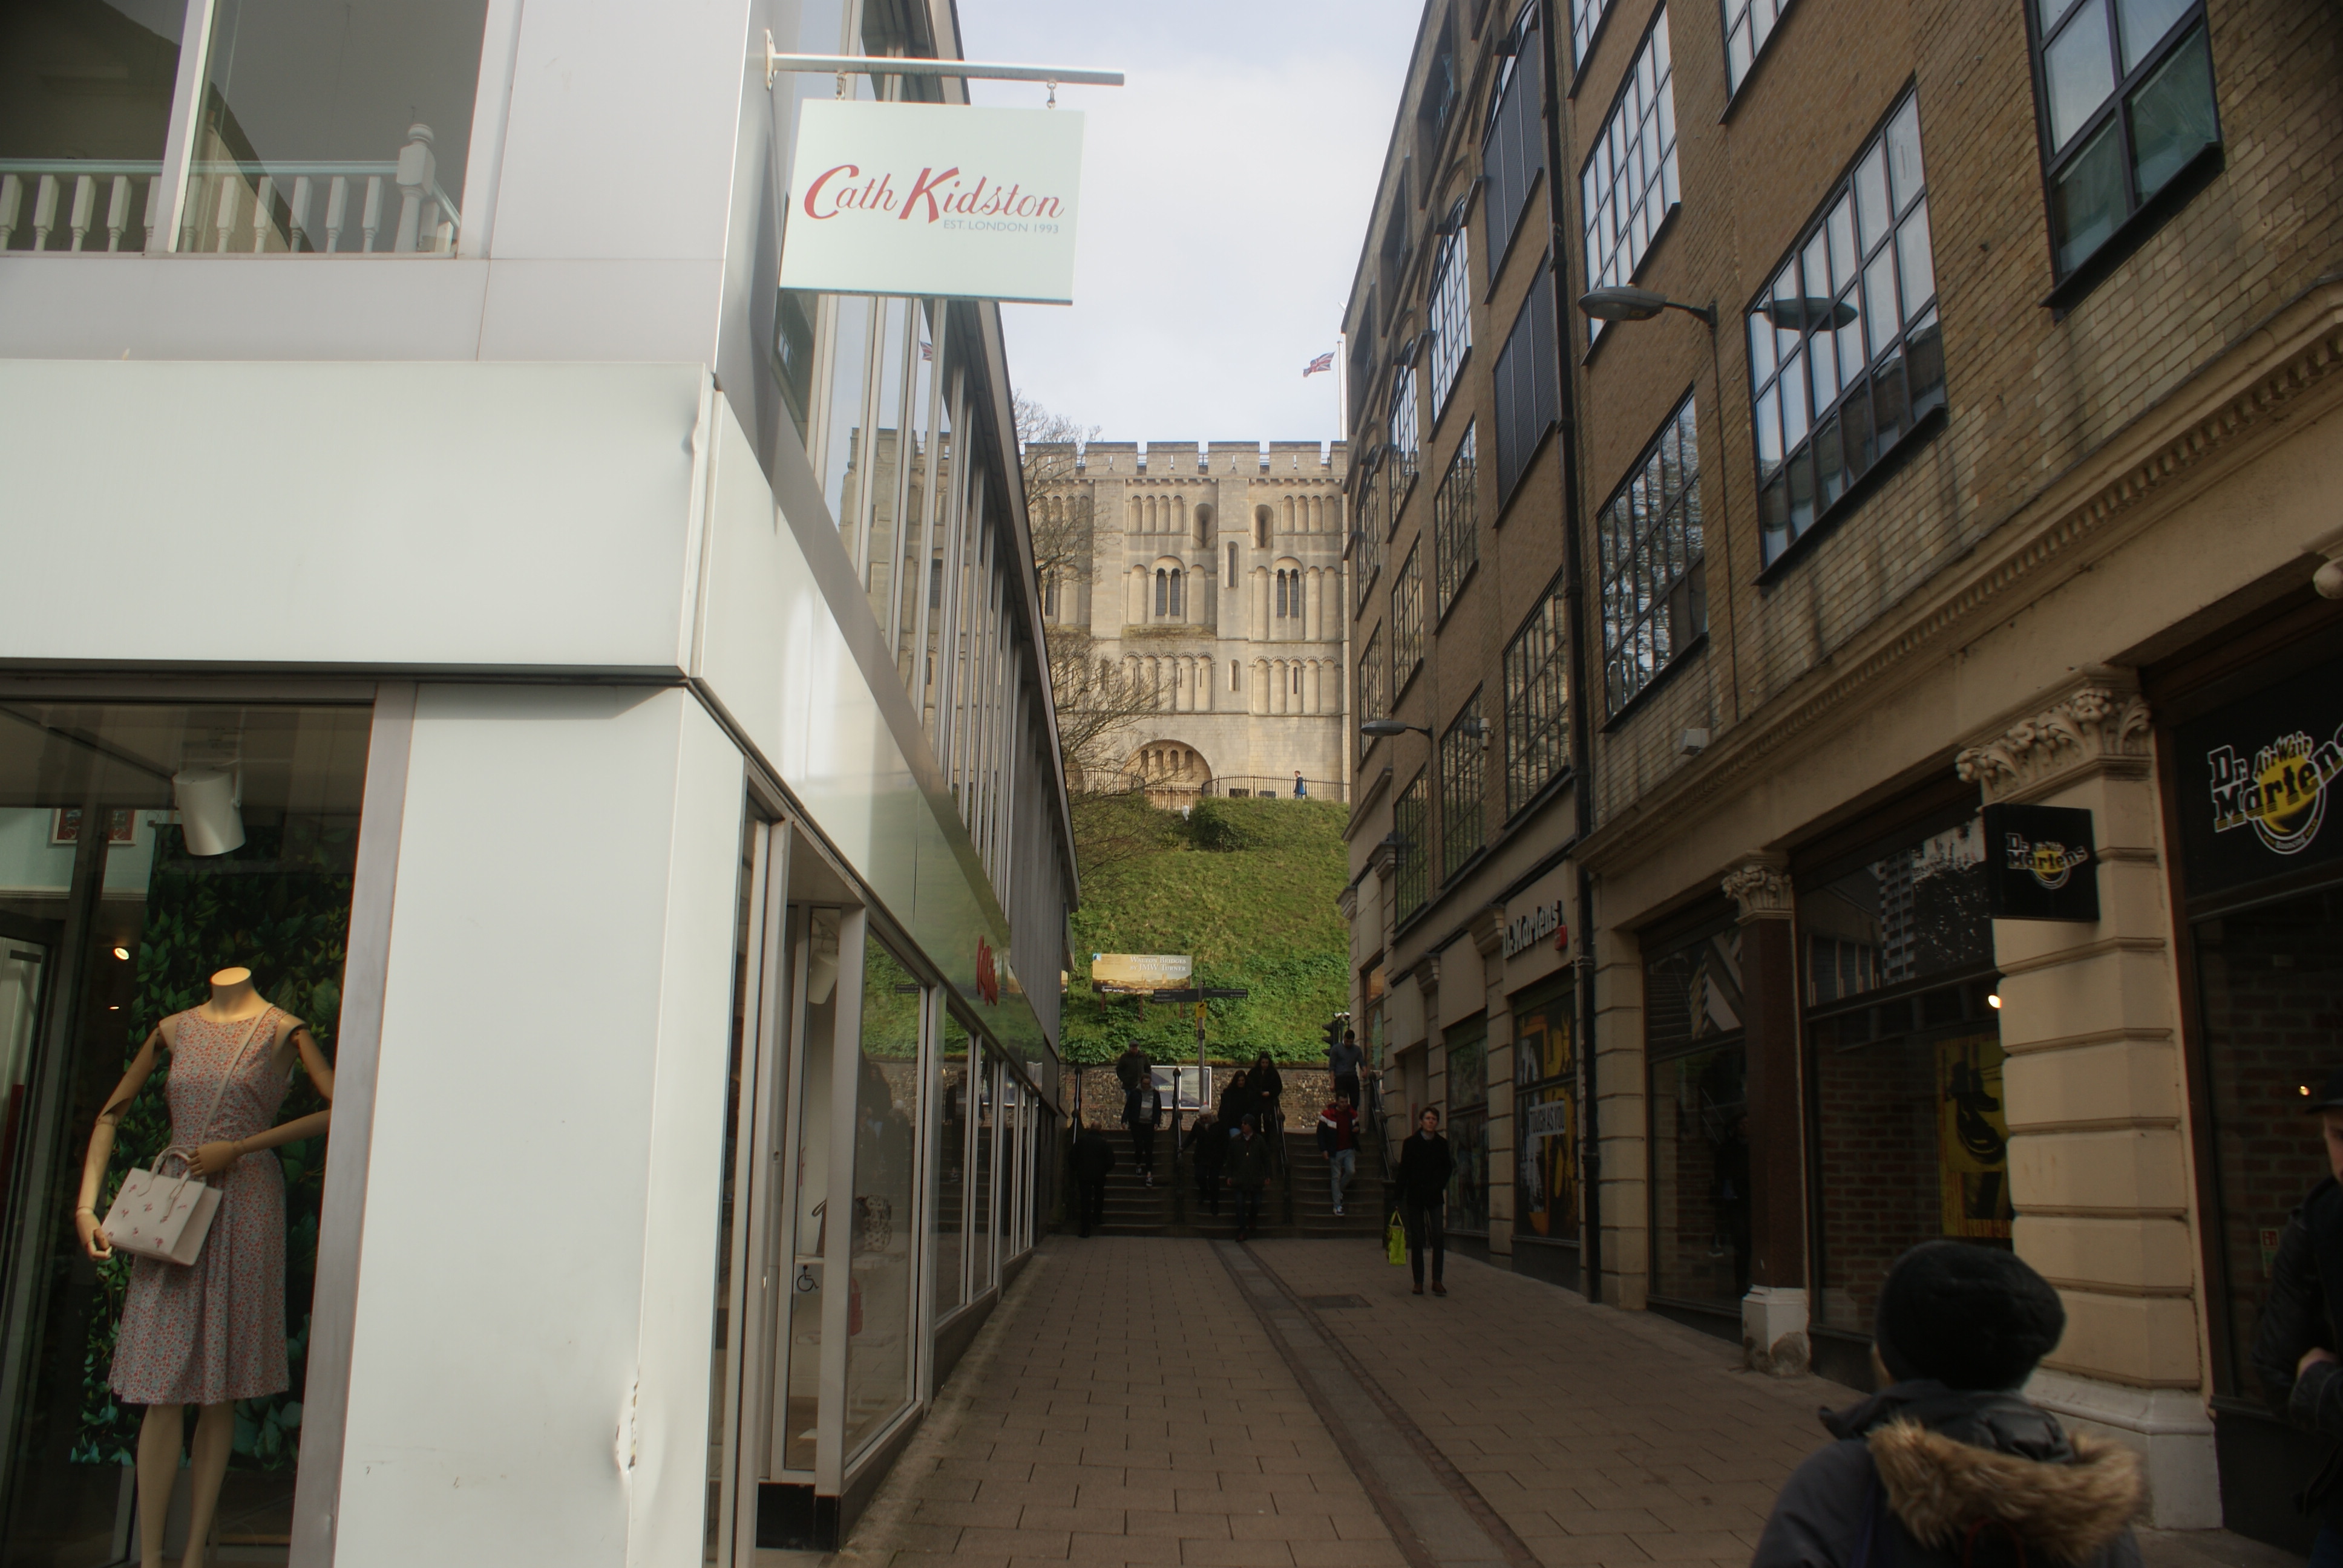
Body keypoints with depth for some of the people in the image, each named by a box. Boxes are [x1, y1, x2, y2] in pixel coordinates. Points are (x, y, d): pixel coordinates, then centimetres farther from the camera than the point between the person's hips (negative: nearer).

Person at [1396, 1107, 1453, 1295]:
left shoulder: (1442, 1144, 4)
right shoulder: (1410, 1144, -1)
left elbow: (1448, 1169, 13)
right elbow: (1403, 1171, -1)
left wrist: (1438, 1186, -3)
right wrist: (1399, 1198, -5)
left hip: (1435, 1197, 1)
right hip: (1415, 1196, -1)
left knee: (1439, 1237, -10)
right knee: (1417, 1240, 2)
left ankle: (1437, 1281, -3)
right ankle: (1418, 1282, 9)